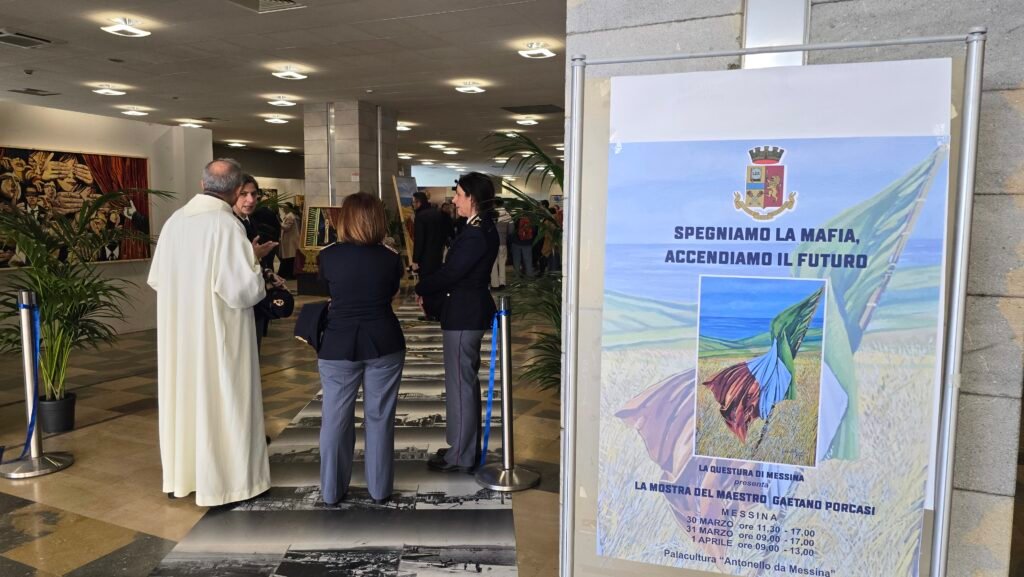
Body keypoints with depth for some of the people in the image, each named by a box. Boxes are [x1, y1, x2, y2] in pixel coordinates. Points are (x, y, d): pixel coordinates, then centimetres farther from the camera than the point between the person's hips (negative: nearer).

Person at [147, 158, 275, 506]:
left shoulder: (175, 220, 1)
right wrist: (253, 260, -5)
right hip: (217, 335, -6)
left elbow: (156, 280, 10)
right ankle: (220, 482, 16)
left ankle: (181, 475, 31)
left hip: (178, 334, 7)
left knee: (183, 398, 17)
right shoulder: (228, 225, -19)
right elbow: (243, 289, -22)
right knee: (220, 403, 5)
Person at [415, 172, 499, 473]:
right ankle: (467, 446, 32)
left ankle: (461, 456, 12)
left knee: (460, 383, 0)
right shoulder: (483, 227, 10)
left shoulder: (475, 234, -21)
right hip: (470, 311, 10)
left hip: (464, 315, -10)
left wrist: (421, 288, -2)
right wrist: (430, 288, 4)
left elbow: (450, 273, -19)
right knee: (466, 381, 18)